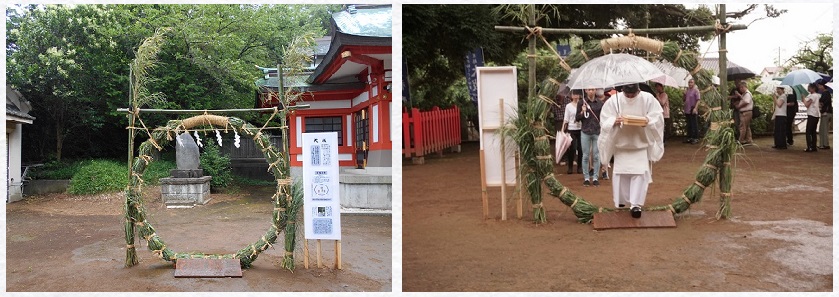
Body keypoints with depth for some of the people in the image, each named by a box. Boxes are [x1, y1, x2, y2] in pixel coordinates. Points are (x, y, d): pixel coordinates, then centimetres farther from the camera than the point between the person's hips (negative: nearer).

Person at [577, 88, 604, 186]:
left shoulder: (600, 104, 4)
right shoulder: (582, 103, 3)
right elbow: (577, 118, 4)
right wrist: (582, 112, -14)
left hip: (597, 132, 0)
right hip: (585, 132, 0)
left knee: (596, 156, 3)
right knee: (585, 156, 3)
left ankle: (595, 177, 10)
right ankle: (586, 178, 11)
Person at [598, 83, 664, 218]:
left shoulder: (648, 99, -9)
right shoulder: (614, 100, -10)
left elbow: (658, 116, -6)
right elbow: (605, 120, -7)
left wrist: (648, 120, -27)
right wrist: (615, 121, -28)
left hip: (641, 143, -1)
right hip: (621, 143, 1)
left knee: (640, 172, -11)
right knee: (620, 173, 6)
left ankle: (635, 204, -8)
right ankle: (621, 202, 24)